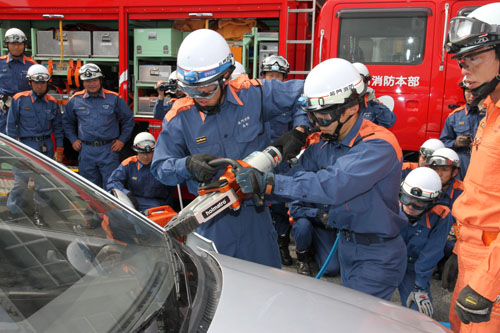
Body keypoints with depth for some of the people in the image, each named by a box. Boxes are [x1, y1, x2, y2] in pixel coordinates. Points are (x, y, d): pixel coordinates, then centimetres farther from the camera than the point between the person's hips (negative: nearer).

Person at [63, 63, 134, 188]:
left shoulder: (114, 98, 1)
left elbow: (128, 120, 9)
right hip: (86, 151, 2)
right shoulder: (75, 100, 7)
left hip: (109, 150, -2)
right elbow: (67, 121, 21)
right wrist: (73, 140, 11)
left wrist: (122, 140, 2)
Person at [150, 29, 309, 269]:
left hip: (255, 211, 1)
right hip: (212, 220, 0)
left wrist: (298, 132, -10)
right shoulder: (180, 116, -7)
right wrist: (188, 165, -22)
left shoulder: (252, 94, -7)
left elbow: (303, 93, 3)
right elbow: (161, 167, -3)